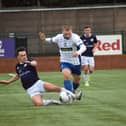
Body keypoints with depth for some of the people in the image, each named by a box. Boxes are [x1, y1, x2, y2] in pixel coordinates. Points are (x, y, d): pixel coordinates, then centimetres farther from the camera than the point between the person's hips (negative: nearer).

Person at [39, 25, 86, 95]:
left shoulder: (75, 37, -25)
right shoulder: (59, 37, -14)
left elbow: (83, 47, -38)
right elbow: (52, 40, 8)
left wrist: (78, 52, -59)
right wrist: (44, 39, -13)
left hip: (75, 62, 0)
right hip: (65, 62, 0)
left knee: (77, 80, 17)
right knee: (66, 75, -29)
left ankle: (73, 91, 48)